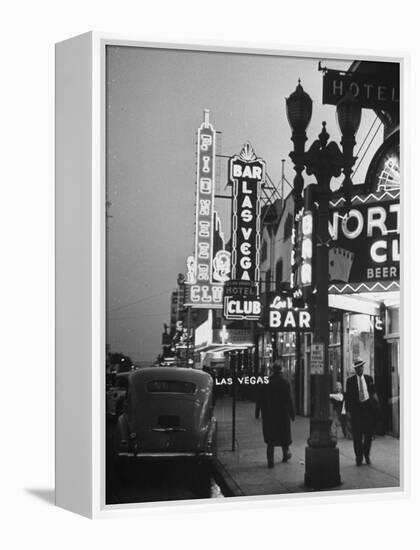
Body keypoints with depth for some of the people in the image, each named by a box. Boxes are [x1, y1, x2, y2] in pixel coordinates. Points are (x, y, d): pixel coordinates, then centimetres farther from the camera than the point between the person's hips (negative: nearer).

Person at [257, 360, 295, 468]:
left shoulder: (266, 382, -4)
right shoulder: (285, 383, -11)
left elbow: (261, 399, 2)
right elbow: (289, 399, -9)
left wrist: (264, 413, 12)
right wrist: (292, 413, -1)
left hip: (269, 415, 2)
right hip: (283, 414, -2)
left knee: (270, 439, 7)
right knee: (284, 435, 18)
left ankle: (270, 461, 2)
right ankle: (285, 454, 34)